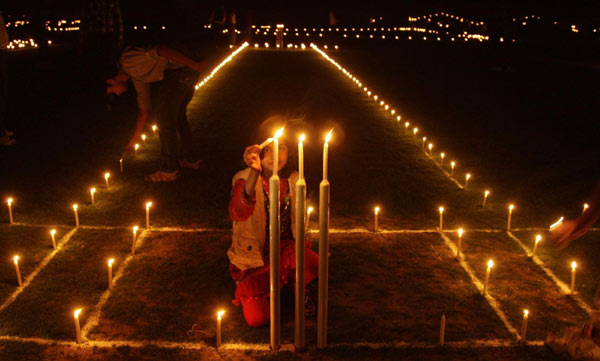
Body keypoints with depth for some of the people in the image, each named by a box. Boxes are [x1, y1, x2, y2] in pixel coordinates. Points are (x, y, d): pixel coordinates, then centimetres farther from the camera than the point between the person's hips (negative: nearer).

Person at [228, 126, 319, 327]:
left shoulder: (294, 180, -4)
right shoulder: (245, 179, -16)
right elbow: (237, 214, -38)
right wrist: (254, 173, -48)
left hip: (284, 249, 3)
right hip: (253, 256, -2)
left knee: (313, 264, -31)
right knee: (257, 319, -17)